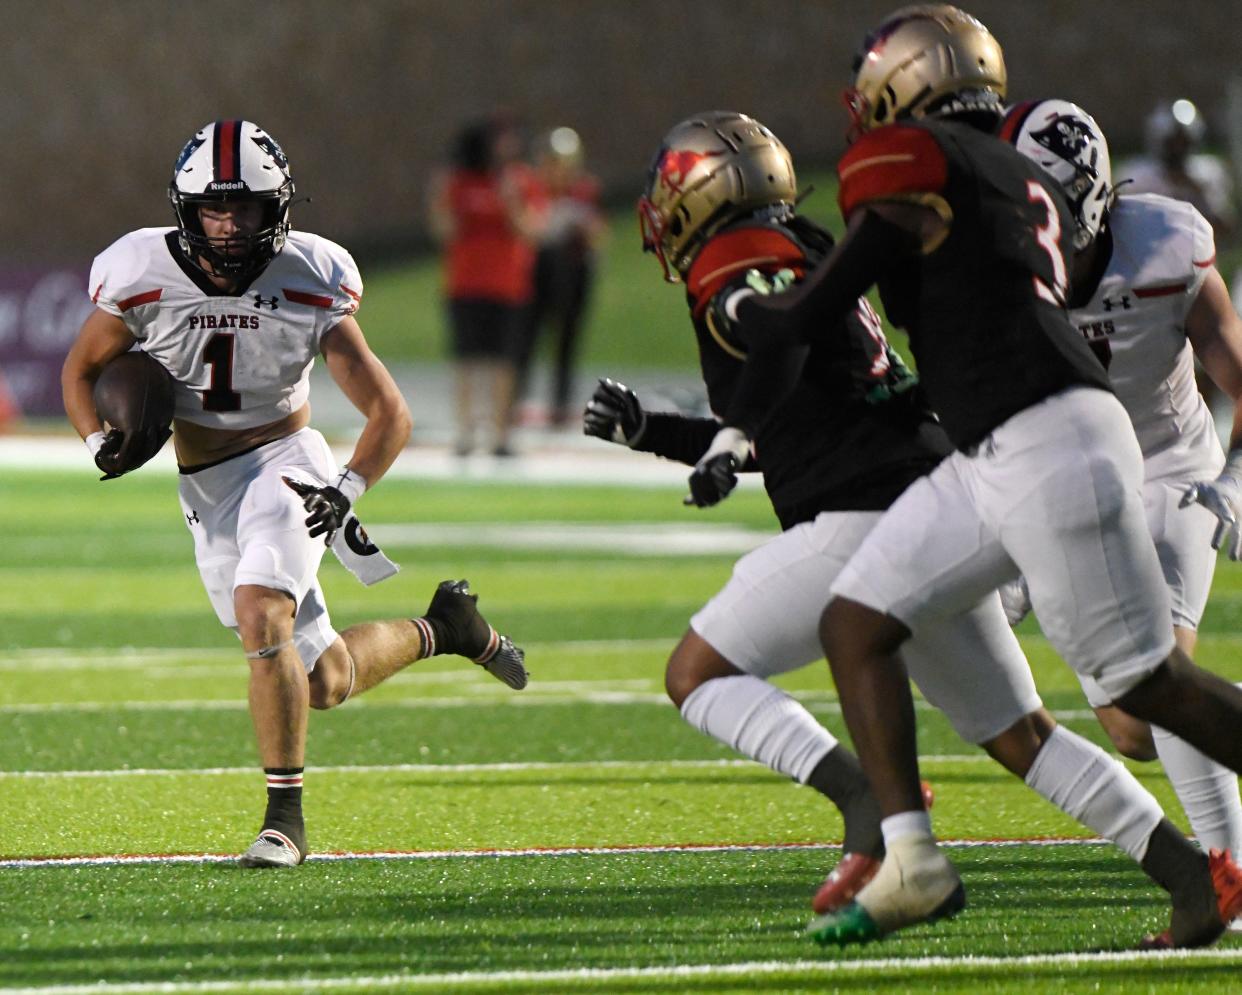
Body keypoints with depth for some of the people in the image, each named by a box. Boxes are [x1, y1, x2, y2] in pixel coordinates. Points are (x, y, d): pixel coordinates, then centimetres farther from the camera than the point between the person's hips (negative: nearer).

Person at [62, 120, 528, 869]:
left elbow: (389, 414, -8)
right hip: (205, 490, 3)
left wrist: (348, 492, -23)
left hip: (285, 467, -3)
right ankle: (442, 628, 37)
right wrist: (101, 444, -12)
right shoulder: (143, 278, -12)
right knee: (326, 681, 6)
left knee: (260, 613, -30)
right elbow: (83, 368, 6)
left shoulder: (310, 285, -14)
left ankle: (285, 818, -20)